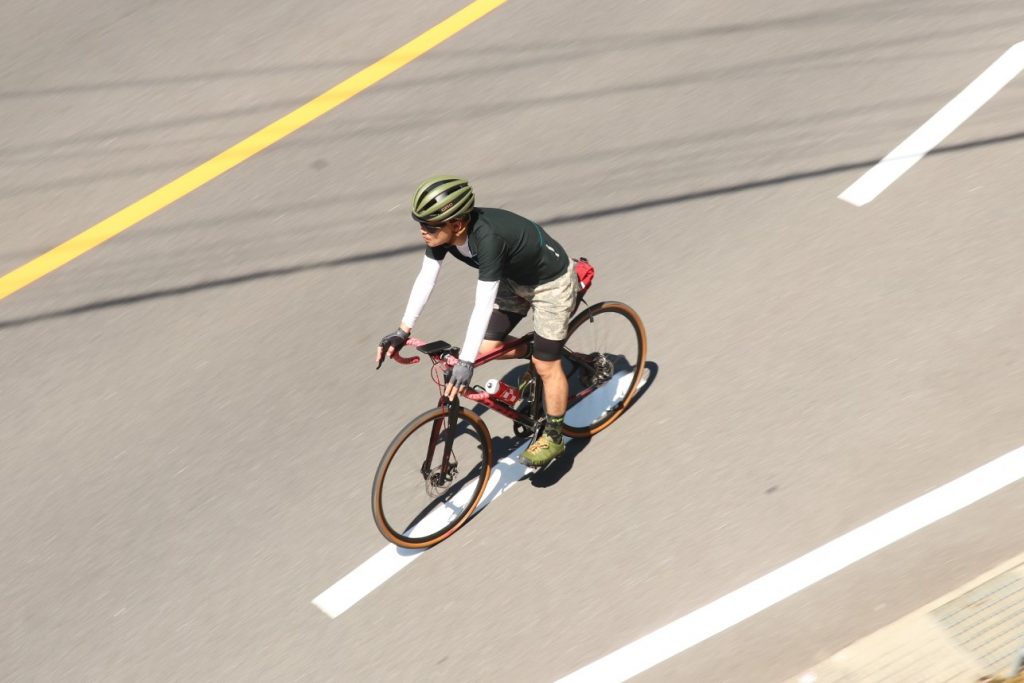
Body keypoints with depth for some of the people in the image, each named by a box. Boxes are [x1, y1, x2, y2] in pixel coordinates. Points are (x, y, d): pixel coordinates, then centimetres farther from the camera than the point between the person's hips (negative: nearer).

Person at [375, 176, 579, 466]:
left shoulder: (488, 237, -41)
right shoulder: (443, 230, -20)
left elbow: (483, 305, -42)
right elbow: (425, 279, -12)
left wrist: (465, 362, -44)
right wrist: (402, 331, -14)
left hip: (551, 283, -7)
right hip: (515, 280, 7)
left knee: (546, 366, 1)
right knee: (487, 349, 4)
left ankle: (554, 438, 19)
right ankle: (537, 353, 30)